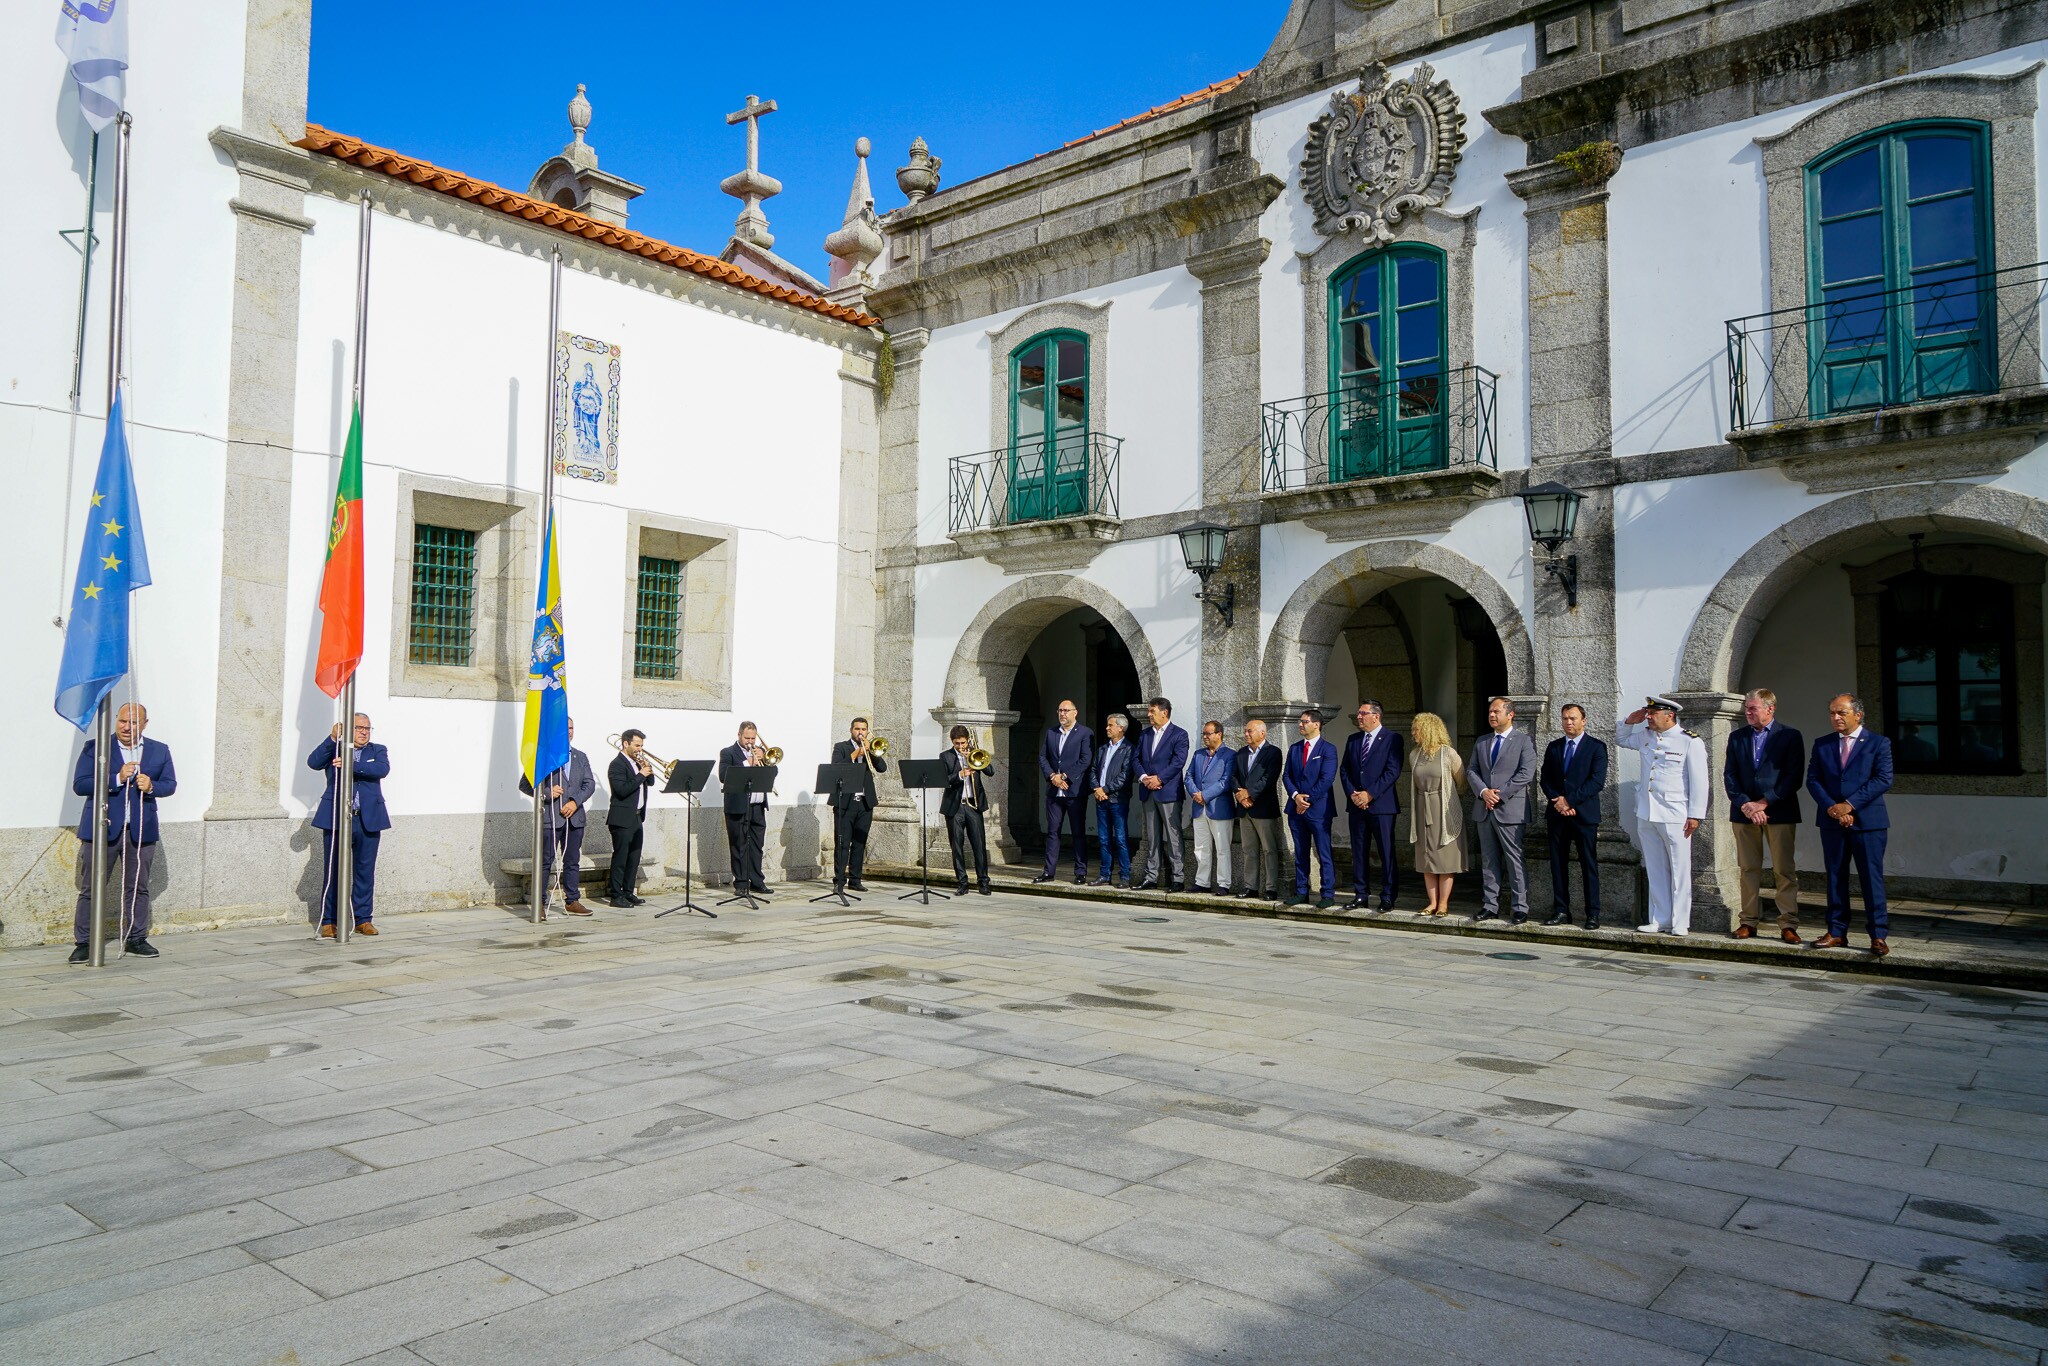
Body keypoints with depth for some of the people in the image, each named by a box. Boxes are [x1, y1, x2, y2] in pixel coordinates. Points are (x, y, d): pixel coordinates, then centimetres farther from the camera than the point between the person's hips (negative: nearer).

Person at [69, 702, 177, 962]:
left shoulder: (160, 751, 9)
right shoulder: (95, 747, 1)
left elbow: (170, 784, 7)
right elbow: (79, 785, -7)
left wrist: (151, 786, -15)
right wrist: (117, 778, -19)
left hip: (142, 831, 2)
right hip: (102, 829, -2)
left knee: (138, 888, 9)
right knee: (91, 889, 1)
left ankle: (136, 938, 18)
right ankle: (83, 943, 9)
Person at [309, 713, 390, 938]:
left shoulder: (377, 751, 13)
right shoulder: (334, 749, 10)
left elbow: (383, 769, -8)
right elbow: (313, 762, -9)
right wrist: (332, 739, -19)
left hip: (368, 821, 2)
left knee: (365, 871, 6)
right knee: (333, 871, 0)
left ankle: (363, 920, 14)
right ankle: (328, 921, 8)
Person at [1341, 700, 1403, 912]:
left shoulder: (1392, 739, -3)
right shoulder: (1353, 740, 14)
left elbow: (1392, 771, -10)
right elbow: (1344, 770, 12)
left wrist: (1369, 794, -14)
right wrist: (1352, 794, -4)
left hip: (1381, 804, -5)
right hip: (1356, 805, 5)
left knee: (1386, 852, -1)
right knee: (1359, 852, 7)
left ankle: (1388, 897, 5)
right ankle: (1360, 895, 13)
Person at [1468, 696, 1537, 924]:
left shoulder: (1524, 740, 0)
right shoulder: (1481, 741, 16)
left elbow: (1526, 773, -10)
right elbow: (1472, 769, 11)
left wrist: (1499, 794, -14)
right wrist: (1483, 791, -8)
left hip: (1510, 809, -5)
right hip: (1484, 810, 5)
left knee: (1515, 861, -3)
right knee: (1488, 860, 8)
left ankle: (1520, 909, 3)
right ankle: (1489, 906, 13)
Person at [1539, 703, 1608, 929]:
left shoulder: (1596, 747, 0)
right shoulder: (1553, 747, 14)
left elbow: (1597, 781, -9)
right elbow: (1544, 779, 10)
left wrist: (1569, 800, -14)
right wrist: (1558, 801, -7)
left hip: (1584, 814, -4)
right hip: (1557, 814, 4)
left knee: (1589, 865, -2)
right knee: (1558, 865, 5)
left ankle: (1593, 914, 2)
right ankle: (1561, 911, 10)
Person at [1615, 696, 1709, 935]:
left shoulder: (1690, 742, -7)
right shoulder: (1645, 736, 11)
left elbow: (1699, 781, -8)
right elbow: (1620, 739, 30)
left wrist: (1695, 815, -11)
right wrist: (1629, 721, 10)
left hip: (1675, 817, -6)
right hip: (1646, 815, 6)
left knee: (1679, 870, 1)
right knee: (1655, 870, 11)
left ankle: (1679, 923, 7)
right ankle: (1660, 920, 17)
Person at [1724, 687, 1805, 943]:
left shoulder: (1790, 736, 1)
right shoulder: (1737, 737, 12)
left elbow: (1794, 777, -6)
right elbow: (1729, 776, 6)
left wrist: (1764, 802, -12)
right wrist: (1745, 804, -8)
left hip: (1779, 811, -3)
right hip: (1744, 812, 3)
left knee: (1784, 870, -2)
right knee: (1749, 869, 6)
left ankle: (1788, 925, 1)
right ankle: (1749, 922, 10)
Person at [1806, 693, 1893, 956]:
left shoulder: (1878, 743, 1)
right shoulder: (1822, 745, 11)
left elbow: (1883, 779, -8)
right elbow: (1813, 780, 6)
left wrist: (1849, 804, -15)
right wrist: (1830, 807, -11)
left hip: (1867, 821, -3)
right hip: (1831, 822, 4)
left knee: (1872, 878, -2)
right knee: (1835, 877, 7)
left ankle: (1878, 936, 4)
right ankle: (1837, 933, 12)